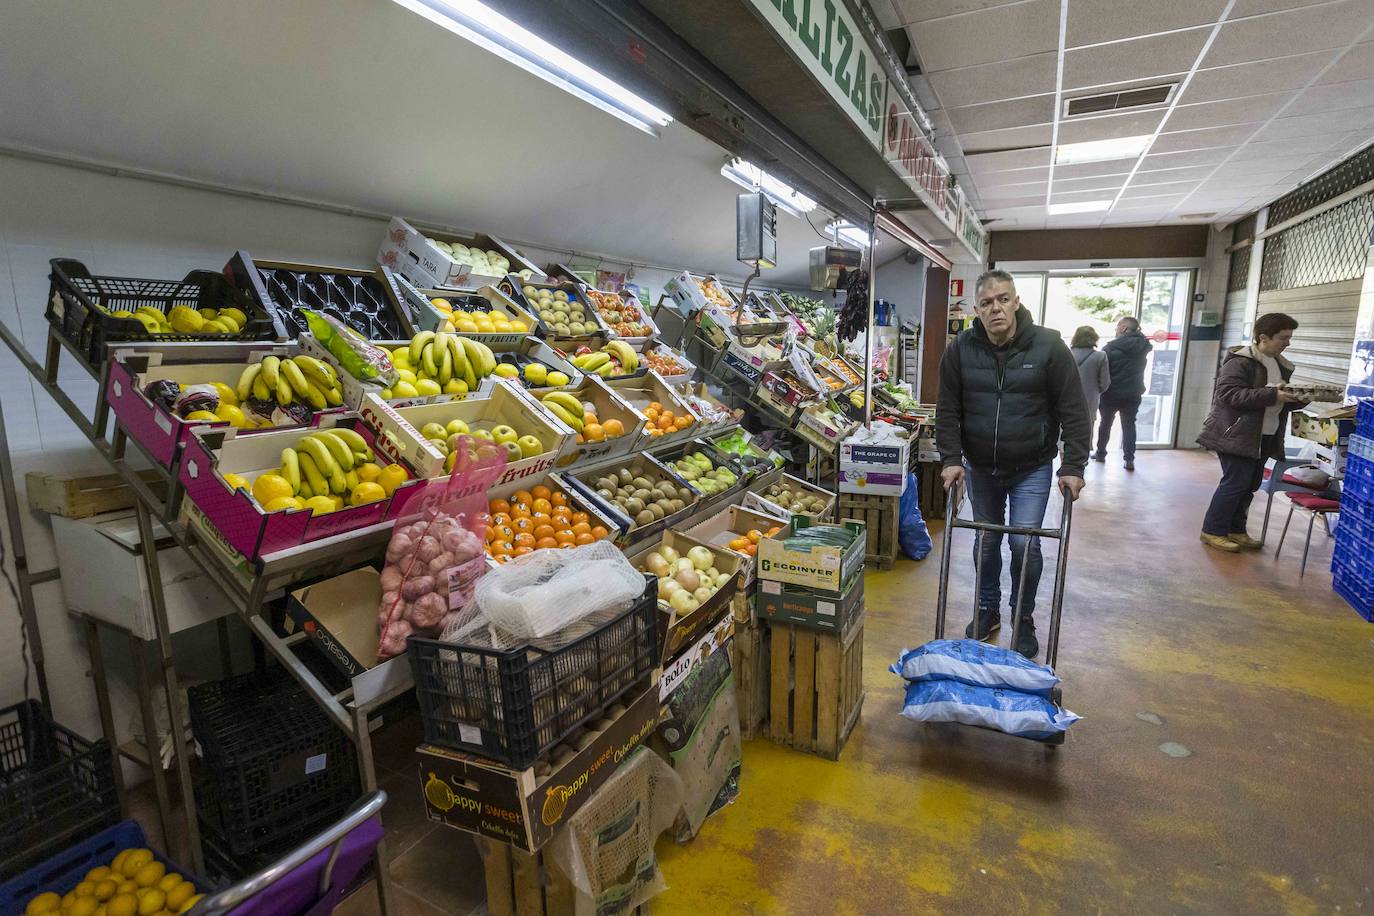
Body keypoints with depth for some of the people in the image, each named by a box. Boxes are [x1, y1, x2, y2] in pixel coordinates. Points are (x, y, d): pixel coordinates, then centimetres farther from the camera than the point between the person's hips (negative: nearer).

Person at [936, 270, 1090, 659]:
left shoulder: (1048, 346, -12)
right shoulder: (960, 350, -7)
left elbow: (1073, 411, -8)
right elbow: (948, 409, -2)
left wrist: (1073, 466, -11)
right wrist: (951, 459, -10)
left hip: (1032, 468, -2)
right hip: (980, 467, 2)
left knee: (1025, 543, -3)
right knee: (985, 541, 13)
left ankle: (1024, 619, 20)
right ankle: (987, 609, 32)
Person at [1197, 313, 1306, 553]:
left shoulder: (1281, 365, 14)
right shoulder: (1240, 361, -13)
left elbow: (1284, 401, 22)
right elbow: (1229, 394, -23)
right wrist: (1272, 395, -26)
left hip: (1265, 437, 8)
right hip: (1237, 434, -8)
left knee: (1251, 484, 11)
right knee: (1236, 483, -8)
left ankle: (1235, 529, 21)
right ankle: (1213, 531, 2)